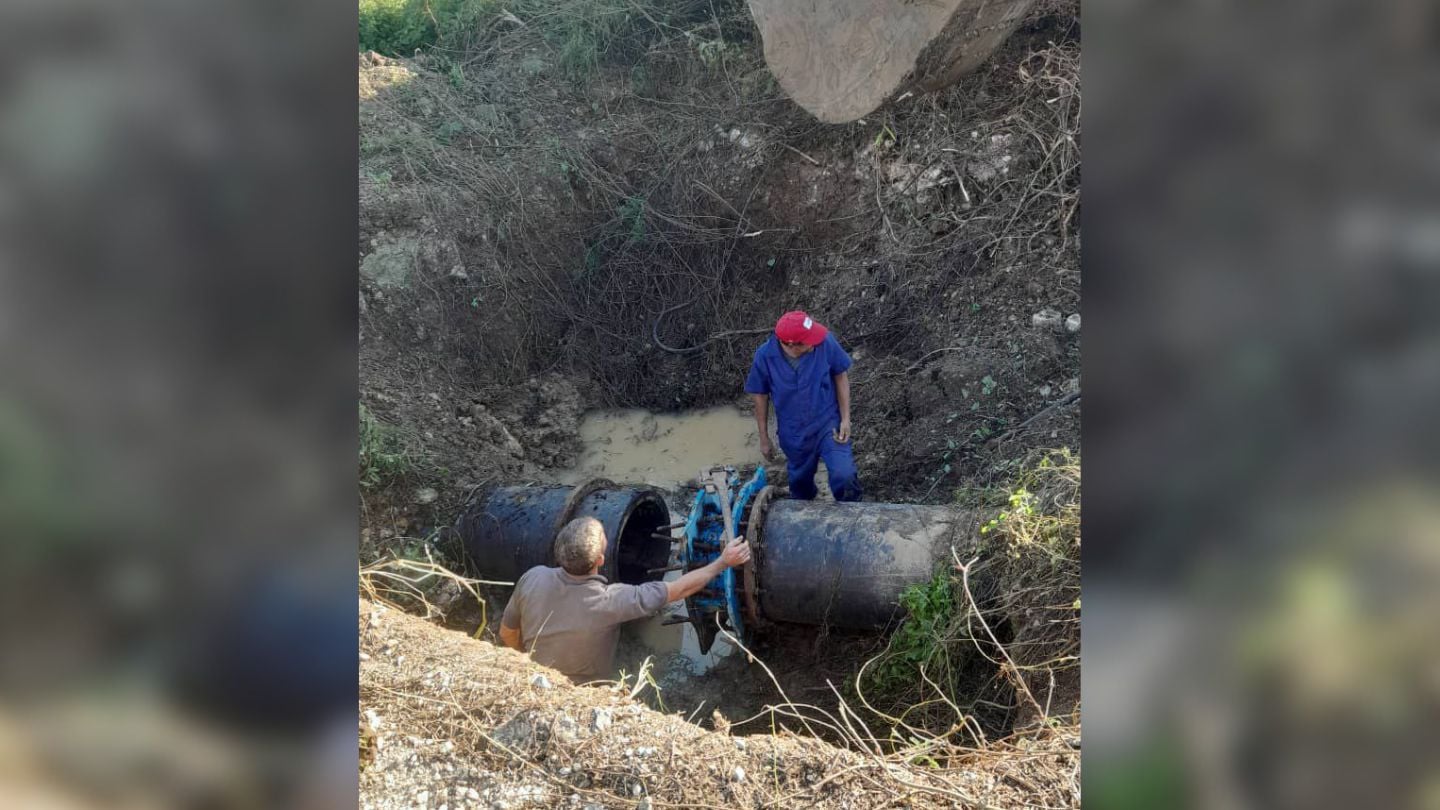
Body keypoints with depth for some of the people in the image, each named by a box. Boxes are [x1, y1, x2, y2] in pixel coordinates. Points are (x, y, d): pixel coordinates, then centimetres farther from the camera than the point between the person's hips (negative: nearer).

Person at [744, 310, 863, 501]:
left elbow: (841, 376, -7)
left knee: (844, 475, -19)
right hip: (793, 435, 1)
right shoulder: (765, 356, -22)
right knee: (801, 482, 22)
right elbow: (760, 396, -6)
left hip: (828, 423, -1)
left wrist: (845, 419, -10)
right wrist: (764, 438, 3)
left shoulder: (825, 342, -24)